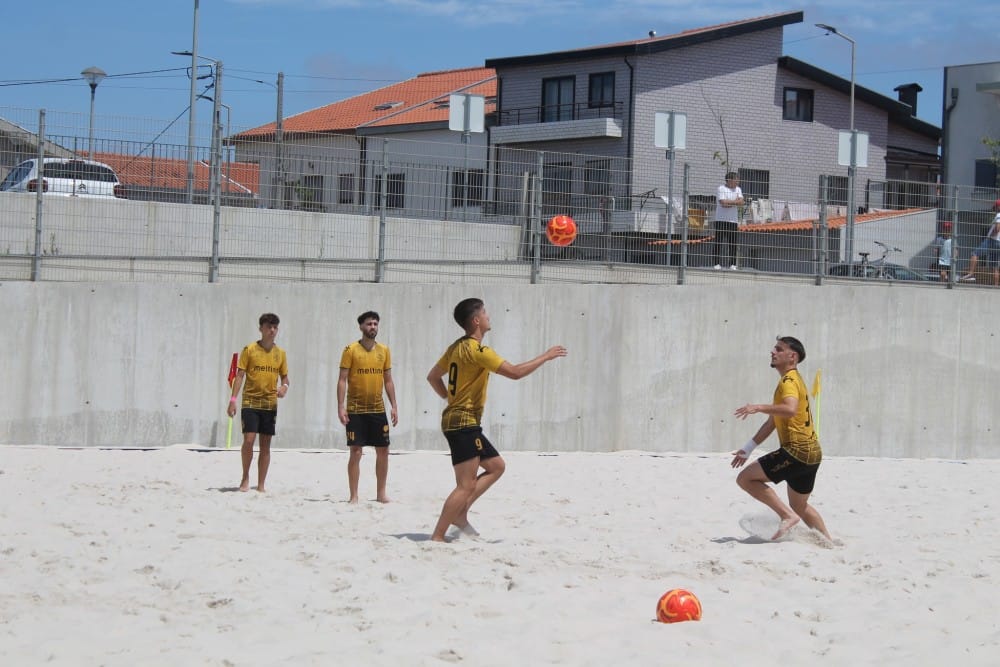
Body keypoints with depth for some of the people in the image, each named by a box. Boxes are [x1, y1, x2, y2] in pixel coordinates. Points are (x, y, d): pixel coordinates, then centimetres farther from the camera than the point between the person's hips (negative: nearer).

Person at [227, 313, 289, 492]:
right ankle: (245, 478, 6)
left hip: (270, 404, 3)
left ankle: (261, 485, 10)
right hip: (251, 402, -3)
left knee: (266, 445, 5)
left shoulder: (280, 353, 8)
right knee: (249, 440, -14)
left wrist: (284, 387, -9)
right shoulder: (249, 349, -2)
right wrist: (233, 400, -10)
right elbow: (240, 375, -2)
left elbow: (284, 377, 15)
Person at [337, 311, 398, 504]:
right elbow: (342, 380, -7)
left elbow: (388, 380, 12)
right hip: (356, 410, -4)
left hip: (378, 409, 4)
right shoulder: (351, 350, -5)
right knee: (356, 452, -3)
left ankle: (381, 493, 17)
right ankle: (353, 496, 3)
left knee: (383, 451, 6)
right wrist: (341, 406, -15)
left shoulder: (384, 350, 7)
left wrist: (394, 406, 5)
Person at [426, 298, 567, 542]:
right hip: (464, 423, -10)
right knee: (466, 486, -9)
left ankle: (460, 514, 13)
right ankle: (437, 537, -8)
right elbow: (515, 372, -20)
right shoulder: (477, 350, -18)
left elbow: (433, 377, 21)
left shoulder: (456, 347, 11)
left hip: (455, 419, 10)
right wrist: (545, 356, -9)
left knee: (496, 466, 17)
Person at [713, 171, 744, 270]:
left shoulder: (738, 189, 14)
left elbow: (741, 202, -1)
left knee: (733, 243, 1)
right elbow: (723, 203, -17)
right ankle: (718, 263, -4)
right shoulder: (721, 189, -4)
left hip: (733, 221, 5)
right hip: (721, 220, -5)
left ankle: (732, 264, 3)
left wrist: (729, 202, -9)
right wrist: (735, 201, -6)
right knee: (719, 242, -6)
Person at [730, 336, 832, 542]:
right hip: (811, 453, 10)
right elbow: (772, 422, 27)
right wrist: (747, 449, 27)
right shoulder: (791, 380, 22)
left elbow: (790, 409, -33)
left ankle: (787, 516, -12)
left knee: (745, 478, -9)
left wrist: (759, 407, -37)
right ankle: (829, 541, 27)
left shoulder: (789, 381, -10)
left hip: (796, 451, -10)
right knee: (800, 506, 24)